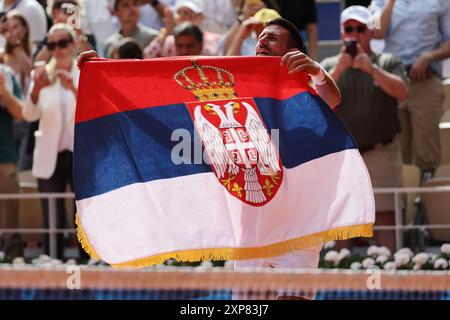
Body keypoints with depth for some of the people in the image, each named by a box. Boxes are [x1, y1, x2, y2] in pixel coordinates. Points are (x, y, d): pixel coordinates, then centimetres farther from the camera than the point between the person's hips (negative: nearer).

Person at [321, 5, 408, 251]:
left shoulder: (388, 63, 8)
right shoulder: (329, 66, 11)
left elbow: (402, 92, -10)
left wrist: (372, 69, -19)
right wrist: (338, 70, -16)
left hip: (381, 154, -1)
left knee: (386, 216, -4)